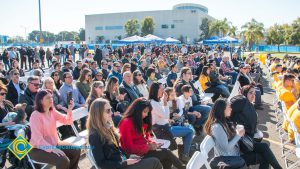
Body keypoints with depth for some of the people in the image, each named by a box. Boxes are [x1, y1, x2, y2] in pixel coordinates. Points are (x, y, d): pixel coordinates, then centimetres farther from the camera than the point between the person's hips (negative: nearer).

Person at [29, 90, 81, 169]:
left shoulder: (52, 111, 3)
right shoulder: (35, 115, -19)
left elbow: (67, 121, 0)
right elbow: (38, 139, -24)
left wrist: (69, 110, -19)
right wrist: (52, 149, -33)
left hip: (54, 143, 8)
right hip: (38, 148, -8)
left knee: (76, 150, -2)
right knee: (63, 160, -27)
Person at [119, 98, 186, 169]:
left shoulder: (141, 121, 10)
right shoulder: (126, 123, -16)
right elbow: (129, 147, -18)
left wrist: (152, 143, -5)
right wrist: (148, 147, -18)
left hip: (145, 149, 8)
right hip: (135, 154, -8)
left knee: (167, 158, -16)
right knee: (166, 153, -16)